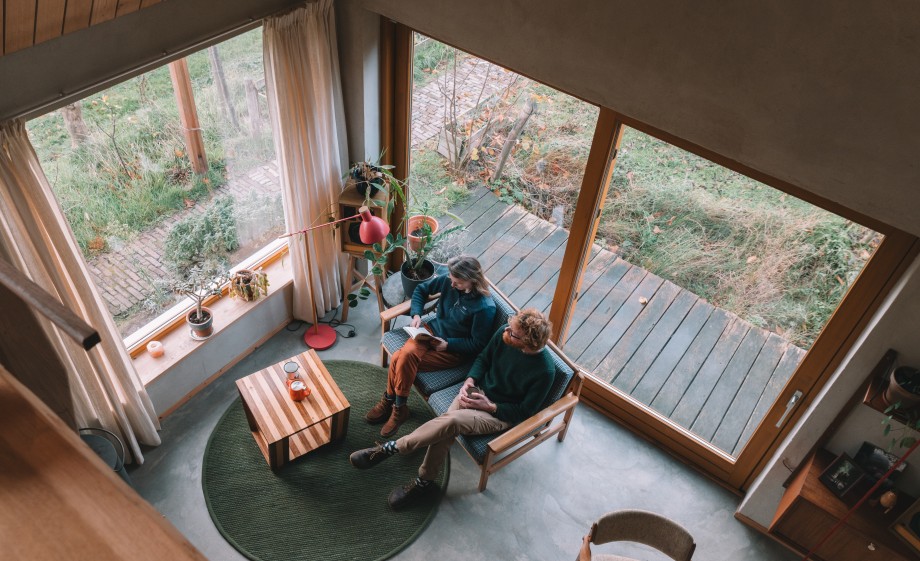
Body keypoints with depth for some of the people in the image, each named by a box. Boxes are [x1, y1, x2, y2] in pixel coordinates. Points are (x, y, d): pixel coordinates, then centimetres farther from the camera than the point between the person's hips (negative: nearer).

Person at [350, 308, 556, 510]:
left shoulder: (545, 371, -25)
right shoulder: (504, 333, -12)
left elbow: (524, 412, -14)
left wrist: (489, 407, -19)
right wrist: (470, 381, -10)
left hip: (501, 415, -4)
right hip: (479, 391, 5)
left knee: (452, 420, -30)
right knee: (447, 427, -25)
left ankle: (389, 448, -19)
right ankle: (425, 481, -5)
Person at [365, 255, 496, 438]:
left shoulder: (485, 307, -25)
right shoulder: (448, 280, -10)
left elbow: (478, 344, -15)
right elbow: (421, 289, 8)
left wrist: (447, 344, -20)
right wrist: (416, 314, -6)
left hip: (456, 350, -5)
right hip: (433, 330, 5)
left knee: (405, 361, -22)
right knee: (404, 355, -23)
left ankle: (393, 403, 0)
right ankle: (389, 402, -2)